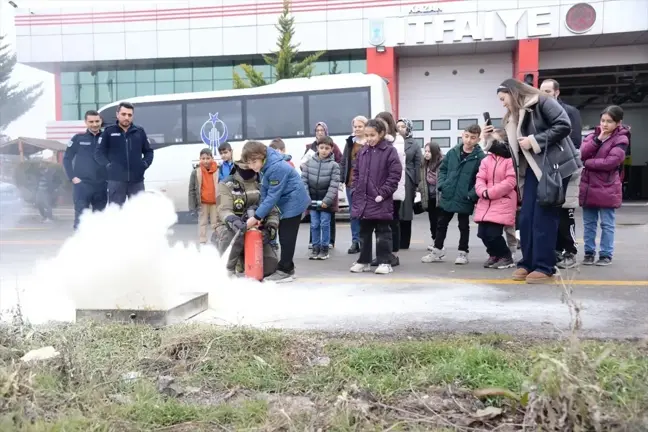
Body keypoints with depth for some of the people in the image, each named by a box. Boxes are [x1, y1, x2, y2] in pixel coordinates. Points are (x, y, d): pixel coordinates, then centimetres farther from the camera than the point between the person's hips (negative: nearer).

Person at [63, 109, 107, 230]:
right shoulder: (78, 138, 4)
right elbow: (67, 159, 6)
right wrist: (73, 177, -4)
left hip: (102, 186, 2)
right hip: (82, 185, -2)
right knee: (81, 216, -7)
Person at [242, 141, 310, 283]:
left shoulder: (276, 168, -28)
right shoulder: (266, 166, 0)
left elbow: (273, 196, -27)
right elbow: (265, 191, 3)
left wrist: (257, 216, -24)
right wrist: (260, 214, -7)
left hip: (293, 202, -9)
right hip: (287, 202, 10)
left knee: (287, 237, -6)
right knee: (284, 236, 13)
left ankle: (284, 271, 0)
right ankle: (287, 268, 20)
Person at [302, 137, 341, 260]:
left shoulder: (334, 165, -7)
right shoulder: (309, 163, 1)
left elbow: (334, 185, -12)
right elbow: (304, 181, 0)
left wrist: (327, 200, -18)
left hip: (326, 201, -2)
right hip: (313, 200, 3)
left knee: (325, 224, 2)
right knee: (314, 225, 8)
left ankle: (324, 248, 13)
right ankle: (315, 247, 18)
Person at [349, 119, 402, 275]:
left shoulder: (389, 151, -8)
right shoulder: (362, 151, 9)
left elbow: (395, 174, -12)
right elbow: (356, 173, 17)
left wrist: (383, 193, -16)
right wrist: (356, 191, 5)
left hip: (381, 201, -6)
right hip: (363, 199, 6)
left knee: (383, 233, 4)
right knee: (364, 233, 14)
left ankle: (385, 262, 12)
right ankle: (364, 261, 25)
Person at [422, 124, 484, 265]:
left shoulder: (480, 157, -11)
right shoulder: (452, 152, 2)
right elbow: (442, 169, 11)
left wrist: (472, 195, -20)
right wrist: (441, 184, -2)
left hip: (465, 199, -4)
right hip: (447, 196, 5)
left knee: (464, 226, 11)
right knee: (441, 224, 14)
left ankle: (463, 253, 24)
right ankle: (437, 251, 26)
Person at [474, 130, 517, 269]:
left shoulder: (511, 159, -6)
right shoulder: (486, 160, 15)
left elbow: (510, 182, -15)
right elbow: (480, 179, 8)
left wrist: (489, 192, -15)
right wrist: (483, 192, -14)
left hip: (503, 203, -6)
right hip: (485, 203, 6)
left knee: (493, 233, -14)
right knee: (482, 233, 2)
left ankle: (506, 257, 10)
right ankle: (494, 254, 27)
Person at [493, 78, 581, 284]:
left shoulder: (541, 102, -7)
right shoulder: (514, 117, 17)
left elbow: (564, 126, -17)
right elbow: (514, 147, 13)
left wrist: (535, 140, -18)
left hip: (554, 166, -8)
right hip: (533, 169, 8)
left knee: (545, 216, -7)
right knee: (526, 217, 3)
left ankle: (544, 267, 0)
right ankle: (528, 263, 12)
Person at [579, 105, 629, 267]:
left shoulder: (621, 139, -5)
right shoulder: (593, 135, 11)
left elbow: (611, 162, -18)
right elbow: (582, 153, -5)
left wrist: (588, 163, -9)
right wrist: (598, 138, -12)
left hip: (607, 188, -5)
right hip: (588, 186, 5)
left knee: (607, 224, 2)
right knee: (589, 223, 11)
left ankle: (606, 255, 9)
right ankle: (589, 253, 19)